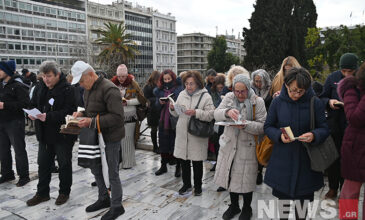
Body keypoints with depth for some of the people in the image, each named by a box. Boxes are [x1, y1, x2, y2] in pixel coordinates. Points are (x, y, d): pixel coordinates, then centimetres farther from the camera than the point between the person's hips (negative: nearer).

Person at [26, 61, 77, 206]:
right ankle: (42, 193, 30)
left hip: (62, 134, -6)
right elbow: (33, 104, 16)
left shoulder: (67, 89, -15)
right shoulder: (40, 87, 6)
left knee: (64, 164, 9)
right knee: (43, 164, 15)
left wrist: (48, 117, -29)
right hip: (45, 134, 7)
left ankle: (64, 192, 26)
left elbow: (68, 112, -21)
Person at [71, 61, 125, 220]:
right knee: (96, 169, 19)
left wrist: (92, 122, -27)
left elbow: (117, 117, -26)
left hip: (110, 138, -9)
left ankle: (117, 206, 21)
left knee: (112, 173, 3)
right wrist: (82, 113, 1)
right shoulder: (88, 89, 11)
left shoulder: (109, 89, -20)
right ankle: (103, 199, 39)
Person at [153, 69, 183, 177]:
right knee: (163, 143, 10)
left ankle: (178, 167, 17)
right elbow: (157, 106, 12)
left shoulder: (179, 89, -2)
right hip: (163, 120, 4)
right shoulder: (159, 90, 10)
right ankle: (163, 166, 25)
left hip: (175, 120, -4)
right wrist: (160, 103, -8)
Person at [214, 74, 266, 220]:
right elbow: (216, 114, -8)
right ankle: (234, 205, 38)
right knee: (231, 176, 15)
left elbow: (263, 126, -10)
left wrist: (246, 125, -26)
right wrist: (227, 112, -29)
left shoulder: (257, 101, -7)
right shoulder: (229, 97, 2)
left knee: (246, 179, 7)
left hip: (247, 147, -3)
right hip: (229, 145, 4)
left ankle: (247, 208, 33)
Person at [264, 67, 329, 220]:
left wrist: (314, 135, -24)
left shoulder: (315, 103, -6)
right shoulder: (277, 102, -4)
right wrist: (279, 136, -20)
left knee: (303, 198, 12)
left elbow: (324, 129, -2)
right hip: (282, 160, 1)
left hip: (306, 161, 0)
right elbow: (268, 127, 0)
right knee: (282, 196, 14)